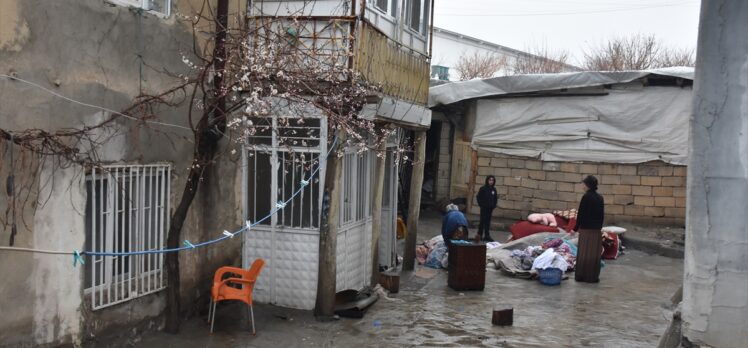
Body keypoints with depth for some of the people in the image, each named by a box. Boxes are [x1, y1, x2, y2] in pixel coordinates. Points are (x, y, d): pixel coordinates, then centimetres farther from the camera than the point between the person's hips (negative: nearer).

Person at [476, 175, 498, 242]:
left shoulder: (494, 189, 6)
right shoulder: (483, 189, -6)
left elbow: (495, 198, 14)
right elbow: (479, 197, -4)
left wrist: (494, 205, 4)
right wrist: (481, 204, -8)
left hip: (490, 208, 4)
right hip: (484, 208, -4)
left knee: (488, 221, 6)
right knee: (483, 221, -2)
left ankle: (487, 236, 10)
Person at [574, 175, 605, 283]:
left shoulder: (586, 197, -13)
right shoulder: (600, 198, 4)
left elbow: (580, 213, -11)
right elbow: (602, 214, 9)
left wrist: (576, 227, -2)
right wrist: (599, 226, 17)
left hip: (586, 229, -5)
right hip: (596, 229, 5)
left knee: (584, 253, 3)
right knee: (594, 253, 9)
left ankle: (581, 276, 9)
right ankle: (593, 276, 14)